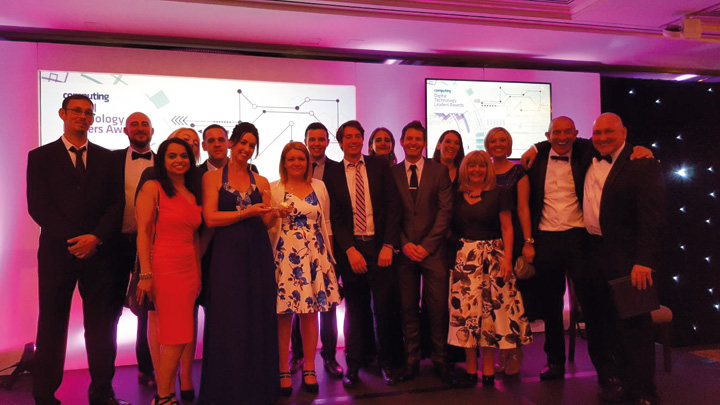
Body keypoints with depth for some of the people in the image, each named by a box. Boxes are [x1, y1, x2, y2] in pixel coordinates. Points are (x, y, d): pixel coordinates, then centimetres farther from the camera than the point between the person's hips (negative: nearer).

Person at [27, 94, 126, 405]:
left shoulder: (106, 158, 11)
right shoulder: (41, 157, 6)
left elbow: (116, 204, 4)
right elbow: (38, 206, -4)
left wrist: (96, 238, -11)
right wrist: (75, 239, -13)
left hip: (99, 252, 1)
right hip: (57, 252, -1)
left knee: (102, 326, 5)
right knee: (52, 325, 7)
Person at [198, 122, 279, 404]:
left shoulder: (261, 182, 13)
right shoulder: (213, 177, 5)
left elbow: (266, 222, 10)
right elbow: (210, 218, -7)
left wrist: (275, 213, -12)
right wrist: (248, 212, -14)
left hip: (258, 255, 3)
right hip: (227, 254, -3)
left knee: (259, 319, 4)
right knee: (229, 320, 0)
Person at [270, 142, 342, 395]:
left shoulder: (319, 187, 10)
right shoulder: (274, 188, 3)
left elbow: (326, 223, 12)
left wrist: (328, 256, 6)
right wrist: (278, 214, -18)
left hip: (314, 257, 2)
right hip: (285, 257, -2)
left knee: (310, 312, 5)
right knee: (283, 315, -1)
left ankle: (309, 369, 18)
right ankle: (283, 371, 14)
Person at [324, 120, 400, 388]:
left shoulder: (379, 166, 6)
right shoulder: (332, 175, 5)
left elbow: (392, 206, 1)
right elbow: (334, 218, 1)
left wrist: (388, 245, -7)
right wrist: (350, 250, -10)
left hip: (380, 247, 0)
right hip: (350, 249, 0)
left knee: (383, 307, 4)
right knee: (354, 309, 7)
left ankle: (385, 362, 23)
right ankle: (353, 366, 21)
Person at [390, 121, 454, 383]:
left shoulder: (439, 171, 6)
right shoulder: (392, 173, 9)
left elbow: (445, 211, 0)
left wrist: (426, 245, -8)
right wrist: (405, 244, -7)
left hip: (433, 250, -1)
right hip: (404, 250, 1)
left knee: (437, 307, 0)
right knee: (408, 307, 4)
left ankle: (440, 359, 14)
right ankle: (411, 360, 15)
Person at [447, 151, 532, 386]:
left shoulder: (498, 194, 3)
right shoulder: (457, 196, 8)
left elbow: (507, 228, 0)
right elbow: (451, 228, 8)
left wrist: (507, 258, -9)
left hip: (493, 258, -1)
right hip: (464, 259, 2)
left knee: (491, 308, -1)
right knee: (465, 309, 0)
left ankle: (488, 368, 10)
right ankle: (470, 367, 11)